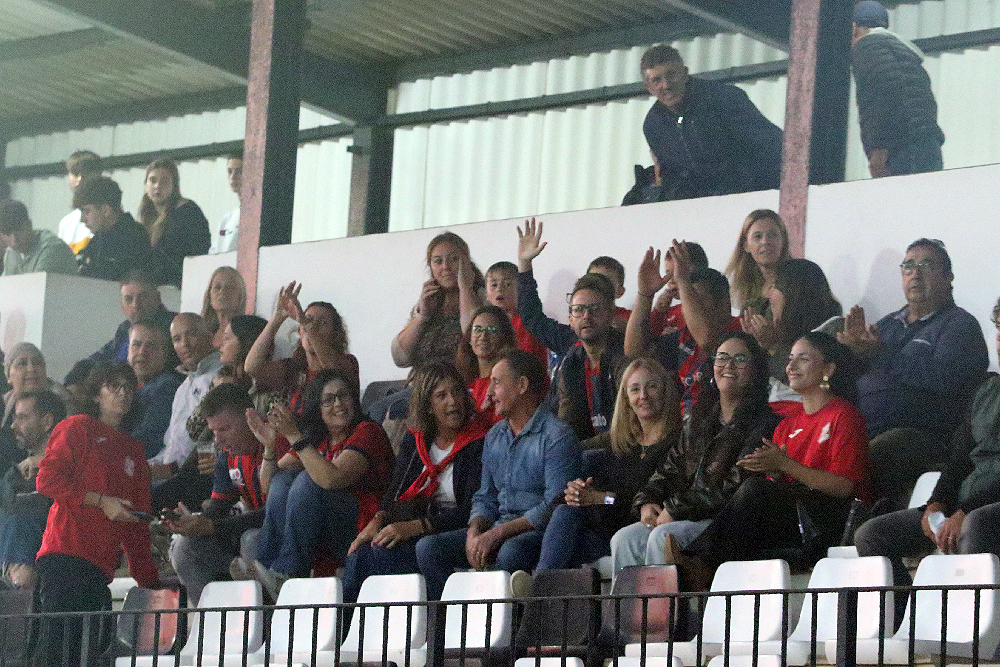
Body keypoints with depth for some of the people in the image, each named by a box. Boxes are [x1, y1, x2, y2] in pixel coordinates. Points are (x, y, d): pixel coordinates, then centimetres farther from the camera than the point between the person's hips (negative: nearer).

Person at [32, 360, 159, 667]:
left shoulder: (133, 451, 28)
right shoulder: (78, 428, 9)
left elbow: (137, 524, 27)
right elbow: (47, 479, -5)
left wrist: (149, 579, 20)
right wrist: (101, 501, -9)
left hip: (101, 566, 7)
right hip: (64, 556, -7)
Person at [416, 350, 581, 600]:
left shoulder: (557, 436, -9)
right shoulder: (494, 436, 17)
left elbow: (554, 506, -16)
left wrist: (496, 534, -20)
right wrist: (474, 532, -4)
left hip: (540, 532, -7)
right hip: (499, 529, 7)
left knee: (512, 551, -40)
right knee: (428, 547, -11)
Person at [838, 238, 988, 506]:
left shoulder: (959, 325, 5)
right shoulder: (890, 323, 28)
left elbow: (944, 376, -15)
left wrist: (881, 356, -10)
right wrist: (853, 347, 1)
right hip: (862, 431, 7)